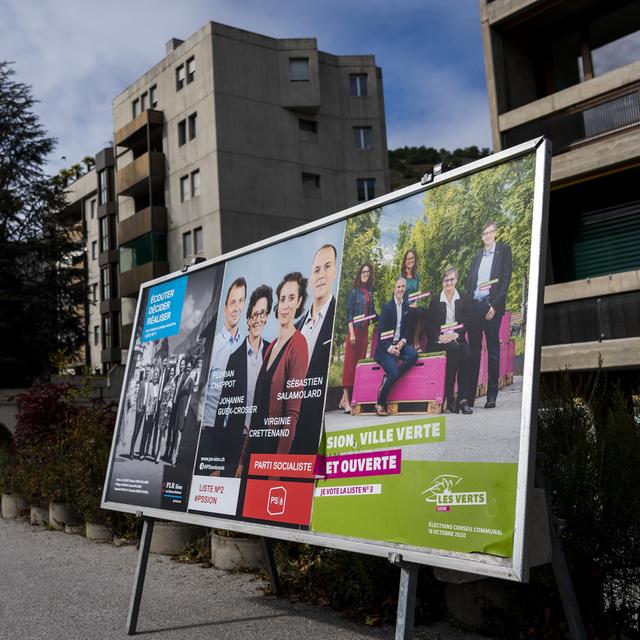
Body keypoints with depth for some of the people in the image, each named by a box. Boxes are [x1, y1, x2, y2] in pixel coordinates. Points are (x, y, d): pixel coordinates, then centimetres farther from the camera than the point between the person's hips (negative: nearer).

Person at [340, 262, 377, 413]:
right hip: (355, 329, -6)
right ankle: (345, 399, -7)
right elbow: (349, 314, -9)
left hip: (365, 331, 6)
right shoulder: (354, 292, -3)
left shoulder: (369, 292, 14)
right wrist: (351, 333, -16)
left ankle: (346, 399, 7)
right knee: (350, 362, -8)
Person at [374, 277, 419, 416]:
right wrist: (389, 348, -18)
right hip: (385, 346, -6)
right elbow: (381, 332, -10)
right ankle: (380, 403, -7)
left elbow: (406, 328, 13)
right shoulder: (387, 307, -9)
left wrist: (403, 341, -6)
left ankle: (388, 378, -15)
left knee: (414, 354, -26)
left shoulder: (406, 306, 9)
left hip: (399, 343, 6)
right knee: (394, 373, -25)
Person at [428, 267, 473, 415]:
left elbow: (467, 321, 5)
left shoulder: (464, 298, 12)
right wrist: (439, 336, -12)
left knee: (466, 354, -32)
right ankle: (449, 399, -31)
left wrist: (456, 334, -12)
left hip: (458, 338, 1)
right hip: (439, 340, -1)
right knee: (454, 349, -34)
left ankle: (463, 399, -31)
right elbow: (430, 324, 7)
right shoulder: (435, 300, 10)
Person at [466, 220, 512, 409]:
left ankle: (491, 396, 0)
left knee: (493, 351, -2)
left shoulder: (503, 250, 5)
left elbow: (506, 278, -4)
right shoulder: (478, 255, 20)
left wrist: (495, 305, -12)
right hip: (474, 306, 5)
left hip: (491, 306, -5)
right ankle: (469, 395, 6)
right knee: (473, 350, 4)